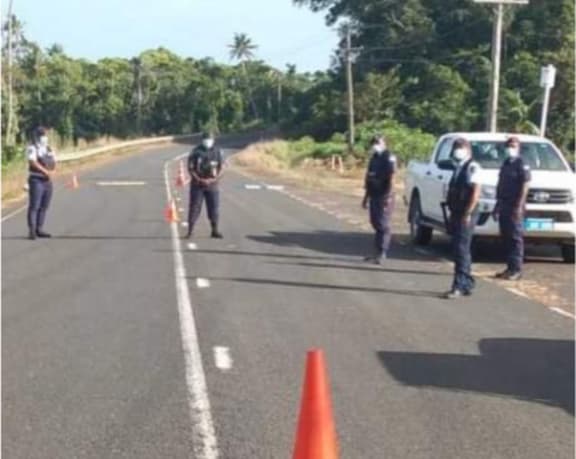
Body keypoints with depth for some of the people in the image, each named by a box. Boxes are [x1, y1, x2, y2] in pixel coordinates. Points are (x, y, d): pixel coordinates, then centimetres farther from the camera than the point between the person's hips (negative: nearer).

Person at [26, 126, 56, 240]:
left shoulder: (49, 149, 15)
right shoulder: (32, 148, -5)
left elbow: (54, 163, 10)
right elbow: (33, 162, -21)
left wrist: (51, 171, -12)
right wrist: (45, 171, -28)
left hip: (47, 181, 7)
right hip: (36, 180, -7)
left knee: (44, 206, 7)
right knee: (34, 206, -9)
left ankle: (39, 229, 12)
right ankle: (32, 231, -10)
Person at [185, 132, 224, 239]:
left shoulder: (217, 152, 3)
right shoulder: (196, 152, -3)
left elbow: (221, 168, 3)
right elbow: (190, 168, -4)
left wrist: (214, 179, -12)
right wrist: (199, 180, -15)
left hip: (212, 185, 2)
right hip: (197, 185, -2)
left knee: (214, 207, 2)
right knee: (194, 207, -2)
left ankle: (215, 231, 11)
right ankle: (190, 231, 4)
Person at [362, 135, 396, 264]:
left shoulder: (389, 158, -9)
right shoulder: (374, 158, 18)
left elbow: (391, 178, -17)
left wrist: (388, 196, -24)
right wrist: (366, 197, 22)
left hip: (384, 197, -8)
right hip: (374, 196, 9)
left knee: (383, 225, -8)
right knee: (376, 224, 11)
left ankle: (382, 254, -8)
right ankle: (377, 252, 17)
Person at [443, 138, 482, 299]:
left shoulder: (472, 167, -10)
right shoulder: (459, 168, 17)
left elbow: (476, 192, -18)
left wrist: (467, 214, -21)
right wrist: (452, 213, 14)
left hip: (466, 215, -9)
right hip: (457, 214, 9)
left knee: (461, 249, -11)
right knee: (462, 250, 13)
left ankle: (459, 286, -11)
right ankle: (468, 283, 22)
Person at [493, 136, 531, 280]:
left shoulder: (522, 165, -6)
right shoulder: (505, 164, 18)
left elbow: (525, 186, -13)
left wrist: (519, 206, -20)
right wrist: (497, 205, 17)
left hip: (515, 207, -8)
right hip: (504, 206, 8)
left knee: (516, 238, -7)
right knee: (506, 238, 9)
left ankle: (516, 269, -7)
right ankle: (510, 267, 14)